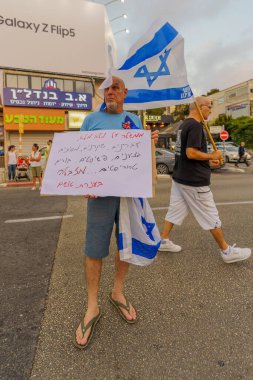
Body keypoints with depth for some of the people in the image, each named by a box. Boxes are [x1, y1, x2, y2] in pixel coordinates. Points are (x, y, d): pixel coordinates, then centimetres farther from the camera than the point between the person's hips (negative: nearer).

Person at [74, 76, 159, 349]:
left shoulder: (134, 120, 14)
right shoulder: (91, 119, 6)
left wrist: (150, 142, -4)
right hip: (101, 193, -3)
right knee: (94, 249, 0)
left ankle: (117, 292, 34)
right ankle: (92, 308, 19)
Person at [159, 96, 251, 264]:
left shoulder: (184, 125, 14)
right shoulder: (195, 126, -16)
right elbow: (191, 153, -26)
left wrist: (208, 160, 15)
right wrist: (212, 156, -12)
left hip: (179, 178, 9)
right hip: (194, 181, -9)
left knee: (175, 210, 15)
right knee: (211, 217, 2)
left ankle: (164, 241, 23)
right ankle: (227, 251, 16)